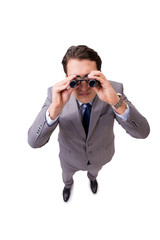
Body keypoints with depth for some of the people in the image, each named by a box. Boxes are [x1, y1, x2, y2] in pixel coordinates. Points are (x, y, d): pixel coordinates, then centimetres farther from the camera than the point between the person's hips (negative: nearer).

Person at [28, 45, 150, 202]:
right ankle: (68, 184, 72)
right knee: (66, 175, 33)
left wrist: (116, 102, -54)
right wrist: (55, 108, -54)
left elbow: (142, 132, -36)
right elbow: (34, 141, -35)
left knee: (95, 169, 36)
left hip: (100, 154, 1)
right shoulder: (56, 93, -32)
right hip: (70, 157, -1)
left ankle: (92, 177, 76)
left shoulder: (114, 90, -31)